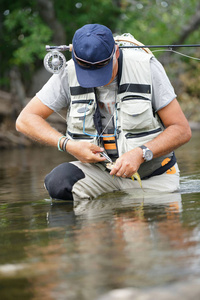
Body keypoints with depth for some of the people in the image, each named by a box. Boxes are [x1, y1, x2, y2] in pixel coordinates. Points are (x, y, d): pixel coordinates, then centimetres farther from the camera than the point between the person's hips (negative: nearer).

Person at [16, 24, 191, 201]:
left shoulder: (147, 67, -12)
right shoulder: (69, 74, -7)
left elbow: (182, 130, -10)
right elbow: (25, 120, -3)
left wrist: (141, 154, -25)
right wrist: (68, 145, -18)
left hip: (151, 173, -1)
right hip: (99, 170, 1)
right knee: (58, 182, -27)